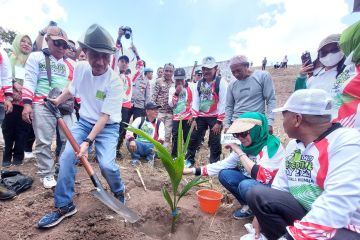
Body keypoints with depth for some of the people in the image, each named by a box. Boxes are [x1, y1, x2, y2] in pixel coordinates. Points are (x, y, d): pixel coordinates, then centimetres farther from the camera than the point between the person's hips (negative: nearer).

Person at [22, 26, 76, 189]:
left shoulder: (68, 64, 21)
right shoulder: (36, 57, 8)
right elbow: (29, 81, -1)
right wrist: (27, 103, -11)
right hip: (42, 105, -4)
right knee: (44, 141, -1)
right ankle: (47, 174, 12)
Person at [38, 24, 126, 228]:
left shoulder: (114, 81, -24)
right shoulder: (80, 68, -7)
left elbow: (104, 117, -26)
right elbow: (72, 89, 16)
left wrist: (88, 142, -31)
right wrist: (57, 101, 17)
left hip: (108, 126, -5)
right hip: (84, 121, 5)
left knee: (107, 164, -20)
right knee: (67, 156, -10)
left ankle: (119, 192, 15)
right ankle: (64, 206, 9)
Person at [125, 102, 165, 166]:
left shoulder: (160, 123, 4)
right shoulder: (140, 119, 2)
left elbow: (162, 135, -14)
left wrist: (160, 141, -40)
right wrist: (131, 140, -35)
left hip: (151, 146, 1)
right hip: (139, 145, -1)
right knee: (129, 142, -31)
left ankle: (150, 158, -2)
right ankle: (135, 158, -5)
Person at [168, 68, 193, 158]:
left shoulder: (190, 87, -1)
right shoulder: (172, 89, 6)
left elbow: (193, 102, -1)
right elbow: (171, 104, -1)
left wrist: (192, 115, -7)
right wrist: (176, 93, -11)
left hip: (187, 117, -2)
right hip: (176, 117, 2)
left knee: (187, 137, 5)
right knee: (175, 137, 4)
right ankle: (174, 155, 17)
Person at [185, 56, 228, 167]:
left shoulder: (221, 82, -9)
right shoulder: (199, 83, 7)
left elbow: (223, 103, -12)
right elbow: (195, 101, 6)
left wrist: (219, 122, -14)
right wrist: (194, 118, 0)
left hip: (215, 117, -4)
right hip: (201, 116, 5)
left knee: (214, 142, 4)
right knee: (194, 138, 9)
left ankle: (215, 164, 20)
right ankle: (189, 159, 26)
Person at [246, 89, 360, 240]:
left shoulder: (348, 143, -18)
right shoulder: (293, 144, 6)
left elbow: (336, 206, -28)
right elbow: (280, 186, 11)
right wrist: (261, 212, 3)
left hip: (346, 228, -7)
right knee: (256, 194, -9)